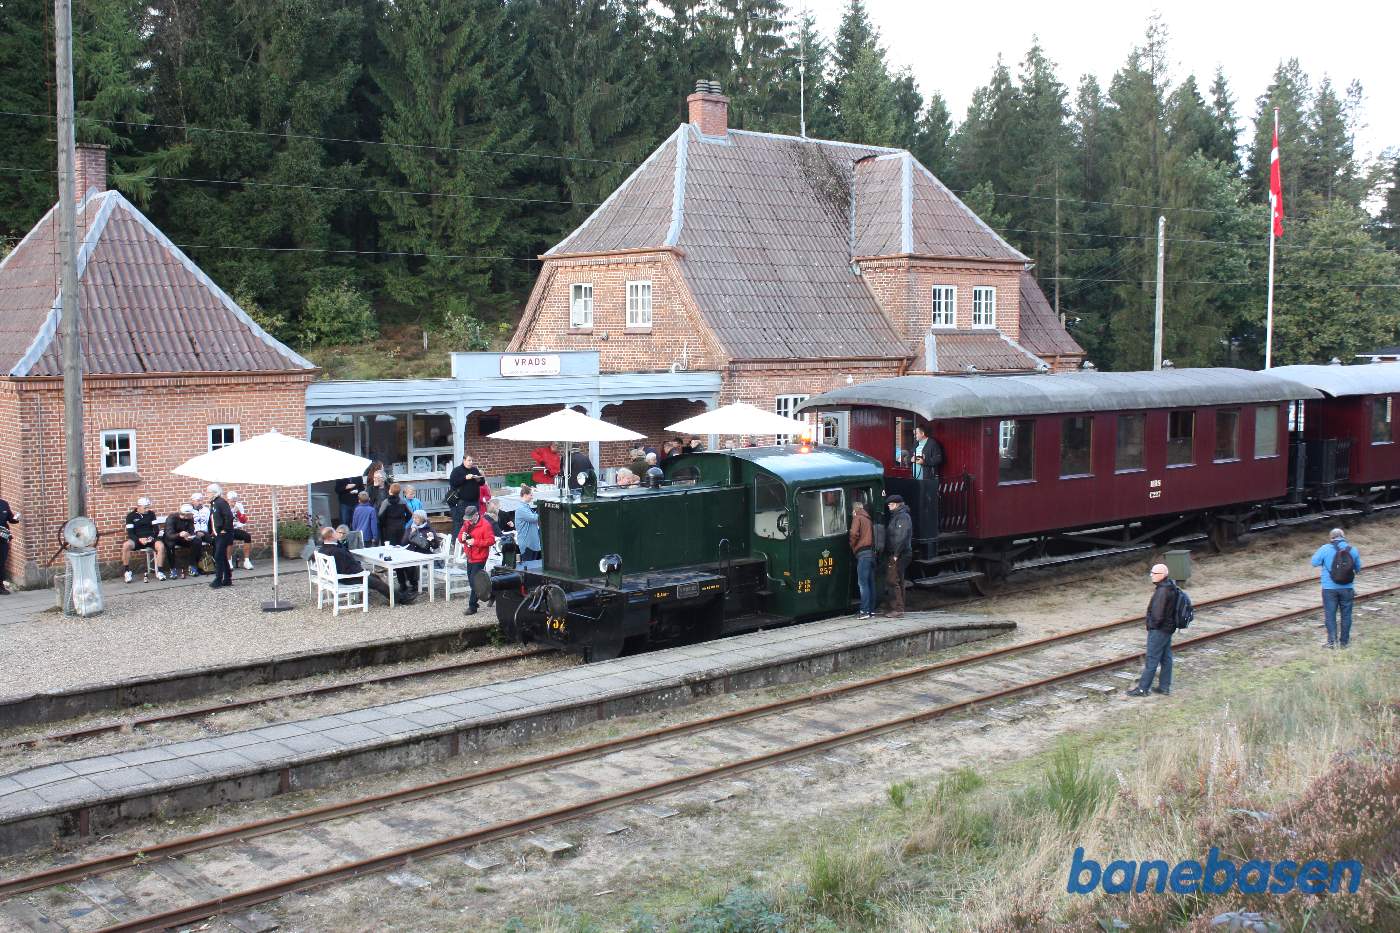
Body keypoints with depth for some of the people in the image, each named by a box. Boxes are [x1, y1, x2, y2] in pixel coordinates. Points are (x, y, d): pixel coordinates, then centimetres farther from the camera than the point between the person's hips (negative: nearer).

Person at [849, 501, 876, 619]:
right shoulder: (869, 519, 22)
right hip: (872, 552, 8)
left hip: (863, 553, -8)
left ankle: (865, 611, -14)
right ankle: (872, 610, 11)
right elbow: (873, 536, 20)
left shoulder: (857, 518, -1)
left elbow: (854, 533, -13)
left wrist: (853, 547, 1)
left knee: (863, 583, -9)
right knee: (871, 583, 10)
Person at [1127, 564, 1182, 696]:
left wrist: (1154, 625, -10)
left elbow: (1157, 613, -25)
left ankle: (1142, 688, 3)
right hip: (1168, 627, 10)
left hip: (1159, 630, -10)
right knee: (1166, 658, 14)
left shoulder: (1162, 591, -24)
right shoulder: (1171, 587, 7)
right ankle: (1164, 687, 21)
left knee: (1151, 659, -3)